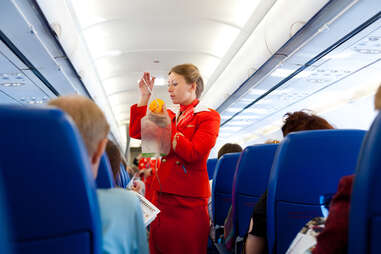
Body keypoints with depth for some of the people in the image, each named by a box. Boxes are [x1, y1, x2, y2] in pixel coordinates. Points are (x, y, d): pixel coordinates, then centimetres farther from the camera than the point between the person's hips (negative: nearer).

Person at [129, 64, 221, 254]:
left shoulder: (209, 117, -2)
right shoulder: (170, 117, 16)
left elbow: (192, 153, -15)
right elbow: (135, 132, 9)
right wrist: (144, 96, 5)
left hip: (189, 201, -6)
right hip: (162, 196, 6)